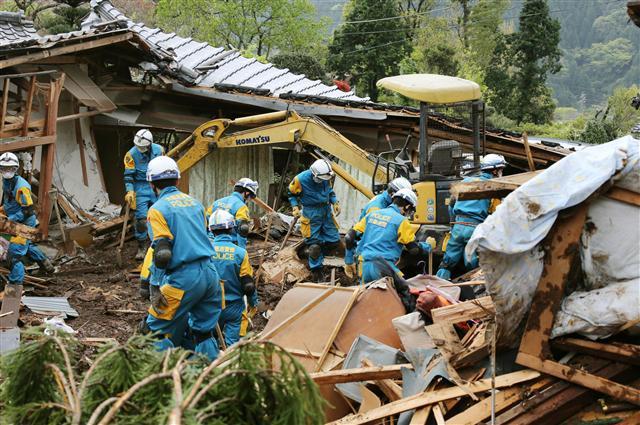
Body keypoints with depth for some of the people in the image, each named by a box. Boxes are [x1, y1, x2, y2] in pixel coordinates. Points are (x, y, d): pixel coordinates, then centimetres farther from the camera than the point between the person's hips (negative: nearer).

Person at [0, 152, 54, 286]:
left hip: (25, 224, -10)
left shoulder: (21, 187, -28)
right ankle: (45, 264, 51)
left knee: (14, 255, -10)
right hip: (17, 222, 10)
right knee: (27, 246, 31)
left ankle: (16, 284, -2)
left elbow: (28, 210, -26)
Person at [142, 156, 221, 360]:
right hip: (210, 274, 7)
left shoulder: (157, 209, -6)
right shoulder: (194, 202, 15)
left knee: (155, 330, 3)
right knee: (205, 332, 17)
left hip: (183, 278, -7)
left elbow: (162, 253, -16)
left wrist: (155, 288, -13)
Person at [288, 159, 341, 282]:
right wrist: (295, 207, -13)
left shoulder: (325, 177, -5)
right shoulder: (300, 179, -19)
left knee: (333, 240, 5)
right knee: (314, 243, -3)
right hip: (311, 213, -5)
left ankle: (317, 255, 29)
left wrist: (335, 202, 4)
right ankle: (316, 270, 12)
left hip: (326, 210, 5)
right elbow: (292, 194, -1)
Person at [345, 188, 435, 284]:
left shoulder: (372, 214, 16)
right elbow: (414, 249, -3)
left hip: (365, 266, 7)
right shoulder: (401, 221, -3)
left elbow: (350, 237, 16)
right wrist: (429, 245, 18)